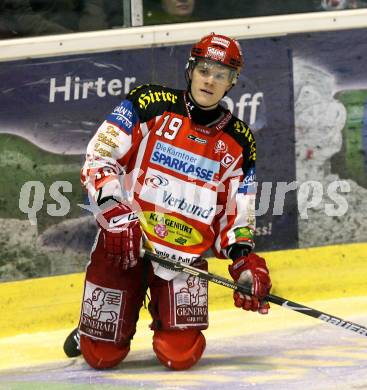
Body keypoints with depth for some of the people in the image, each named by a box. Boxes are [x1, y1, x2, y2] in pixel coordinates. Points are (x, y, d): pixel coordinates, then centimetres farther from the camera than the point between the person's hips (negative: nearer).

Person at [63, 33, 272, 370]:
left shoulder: (239, 142, 5)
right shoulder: (151, 104, -6)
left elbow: (236, 215, 10)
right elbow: (98, 158, -9)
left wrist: (245, 261, -7)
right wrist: (116, 214, -21)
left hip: (187, 256, 2)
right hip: (123, 242, -2)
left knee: (180, 356, -13)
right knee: (102, 355, -2)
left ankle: (166, 315, 22)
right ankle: (92, 329, 36)